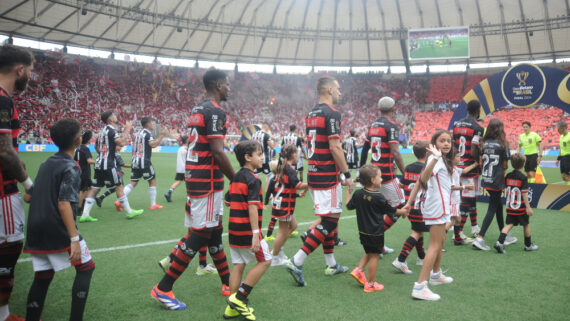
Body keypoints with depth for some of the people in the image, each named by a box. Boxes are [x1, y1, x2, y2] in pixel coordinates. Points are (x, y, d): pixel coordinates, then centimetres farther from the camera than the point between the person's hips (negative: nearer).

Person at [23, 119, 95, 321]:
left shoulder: (46, 164, 11)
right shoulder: (70, 168, -13)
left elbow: (29, 197, 17)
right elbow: (64, 205, -22)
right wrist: (74, 239, -24)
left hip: (37, 232, 7)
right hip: (59, 232, -7)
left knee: (42, 277, 14)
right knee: (86, 267, 5)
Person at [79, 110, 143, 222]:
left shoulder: (102, 130, 16)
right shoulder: (110, 130, -11)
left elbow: (96, 147, 26)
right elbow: (122, 143, -22)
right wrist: (127, 129, -12)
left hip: (99, 163, 9)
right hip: (108, 164, -9)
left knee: (94, 189, 7)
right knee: (119, 187, -1)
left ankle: (85, 215, 5)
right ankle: (129, 212, 7)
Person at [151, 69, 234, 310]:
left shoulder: (197, 109, 14)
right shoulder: (215, 111, -14)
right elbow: (218, 152, -20)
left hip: (195, 177, 10)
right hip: (208, 180, -10)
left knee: (214, 230, 15)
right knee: (201, 234, -2)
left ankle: (228, 283, 27)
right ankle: (163, 289, 6)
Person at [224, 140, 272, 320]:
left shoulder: (235, 178, 12)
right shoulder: (253, 180, -14)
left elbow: (228, 202, 17)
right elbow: (252, 207, -22)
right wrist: (256, 234, -23)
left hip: (234, 229, 8)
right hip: (247, 230, -8)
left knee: (238, 265, 13)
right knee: (265, 261, 6)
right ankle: (239, 297, 3)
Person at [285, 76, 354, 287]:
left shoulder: (311, 114, 14)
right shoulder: (332, 113, -13)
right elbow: (334, 147, -19)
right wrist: (347, 174, -12)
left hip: (313, 174, 9)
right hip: (328, 176, -9)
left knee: (328, 219, 17)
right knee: (330, 221, -4)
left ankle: (331, 265, 26)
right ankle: (297, 262, -8)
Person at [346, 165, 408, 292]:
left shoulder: (358, 194, -3)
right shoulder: (378, 197, -18)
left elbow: (349, 206, 10)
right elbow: (391, 210, -4)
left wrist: (348, 192, 23)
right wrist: (402, 212, 15)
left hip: (363, 231, 6)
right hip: (375, 233, -6)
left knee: (368, 253, 26)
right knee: (374, 256, 5)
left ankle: (359, 270, 14)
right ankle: (370, 284, 12)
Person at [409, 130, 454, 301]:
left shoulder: (443, 159, 14)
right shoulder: (436, 158, -16)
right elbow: (424, 178, -37)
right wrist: (435, 158, -51)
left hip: (439, 206, 10)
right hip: (437, 207, -10)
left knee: (441, 240, 23)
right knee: (435, 245, -11)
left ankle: (436, 274, 41)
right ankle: (419, 287, -12)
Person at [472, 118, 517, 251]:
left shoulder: (485, 143, 1)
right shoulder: (502, 144, -11)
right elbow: (505, 165, -5)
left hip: (486, 179, 6)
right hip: (497, 181, -5)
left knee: (499, 206, 19)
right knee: (492, 209, 0)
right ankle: (479, 238, -7)